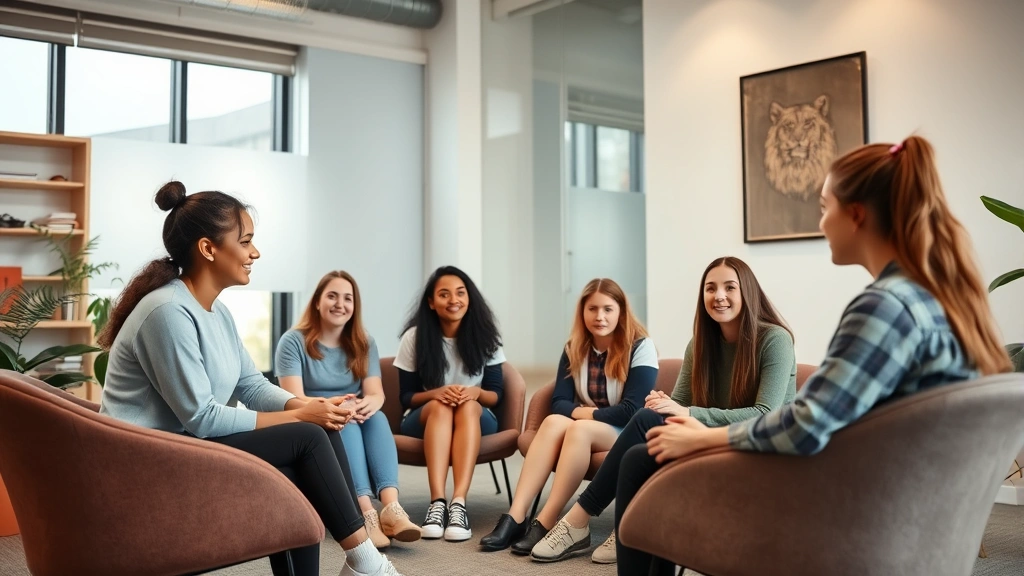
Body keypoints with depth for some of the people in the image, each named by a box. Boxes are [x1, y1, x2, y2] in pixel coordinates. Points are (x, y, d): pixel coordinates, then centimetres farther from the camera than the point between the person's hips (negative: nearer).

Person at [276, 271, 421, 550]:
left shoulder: (364, 344, 7)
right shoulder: (293, 342, -7)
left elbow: (377, 393, -6)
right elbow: (294, 400, -17)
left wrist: (367, 404, -32)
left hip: (355, 427, 4)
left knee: (377, 417, -29)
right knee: (343, 424, -34)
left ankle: (391, 507, -47)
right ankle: (366, 513, -49)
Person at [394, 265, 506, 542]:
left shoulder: (484, 335, -2)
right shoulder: (415, 336, -5)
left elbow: (497, 394, -1)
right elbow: (406, 397, -3)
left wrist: (477, 392, -24)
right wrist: (436, 393, -24)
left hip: (475, 420, 1)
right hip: (426, 418, 0)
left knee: (468, 406, -34)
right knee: (439, 406, -35)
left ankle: (458, 503, -49)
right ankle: (437, 503, -48)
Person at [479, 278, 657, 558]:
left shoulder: (640, 348, -10)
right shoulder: (574, 349, 5)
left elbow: (632, 410, -17)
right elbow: (559, 403, -1)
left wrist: (589, 414, -13)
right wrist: (582, 412, -20)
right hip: (583, 430, 4)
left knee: (579, 429, -34)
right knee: (554, 421, -28)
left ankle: (545, 524, -37)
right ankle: (515, 517, -37)